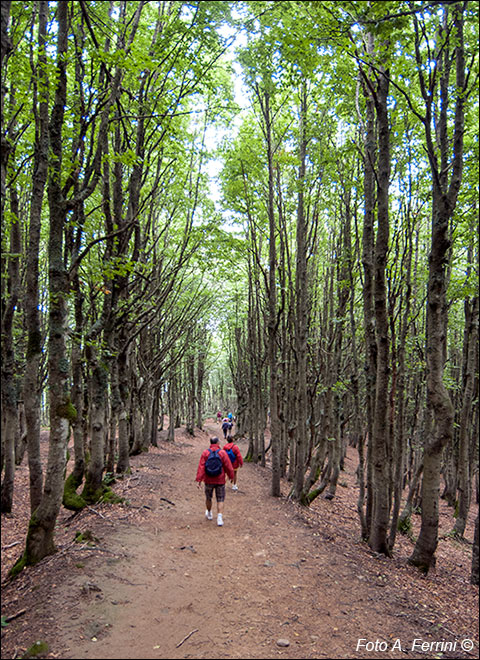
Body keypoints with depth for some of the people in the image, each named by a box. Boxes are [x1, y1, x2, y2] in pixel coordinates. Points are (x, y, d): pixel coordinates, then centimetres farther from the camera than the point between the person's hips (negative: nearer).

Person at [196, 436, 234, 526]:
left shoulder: (205, 452, -8)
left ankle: (209, 514, 41)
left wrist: (199, 480, -10)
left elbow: (201, 467, -12)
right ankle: (220, 518, -4)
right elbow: (228, 466, -8)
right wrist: (231, 476, 7)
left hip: (209, 480, 2)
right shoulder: (223, 453, -11)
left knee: (208, 497, 22)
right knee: (220, 499, 9)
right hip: (220, 480, -1)